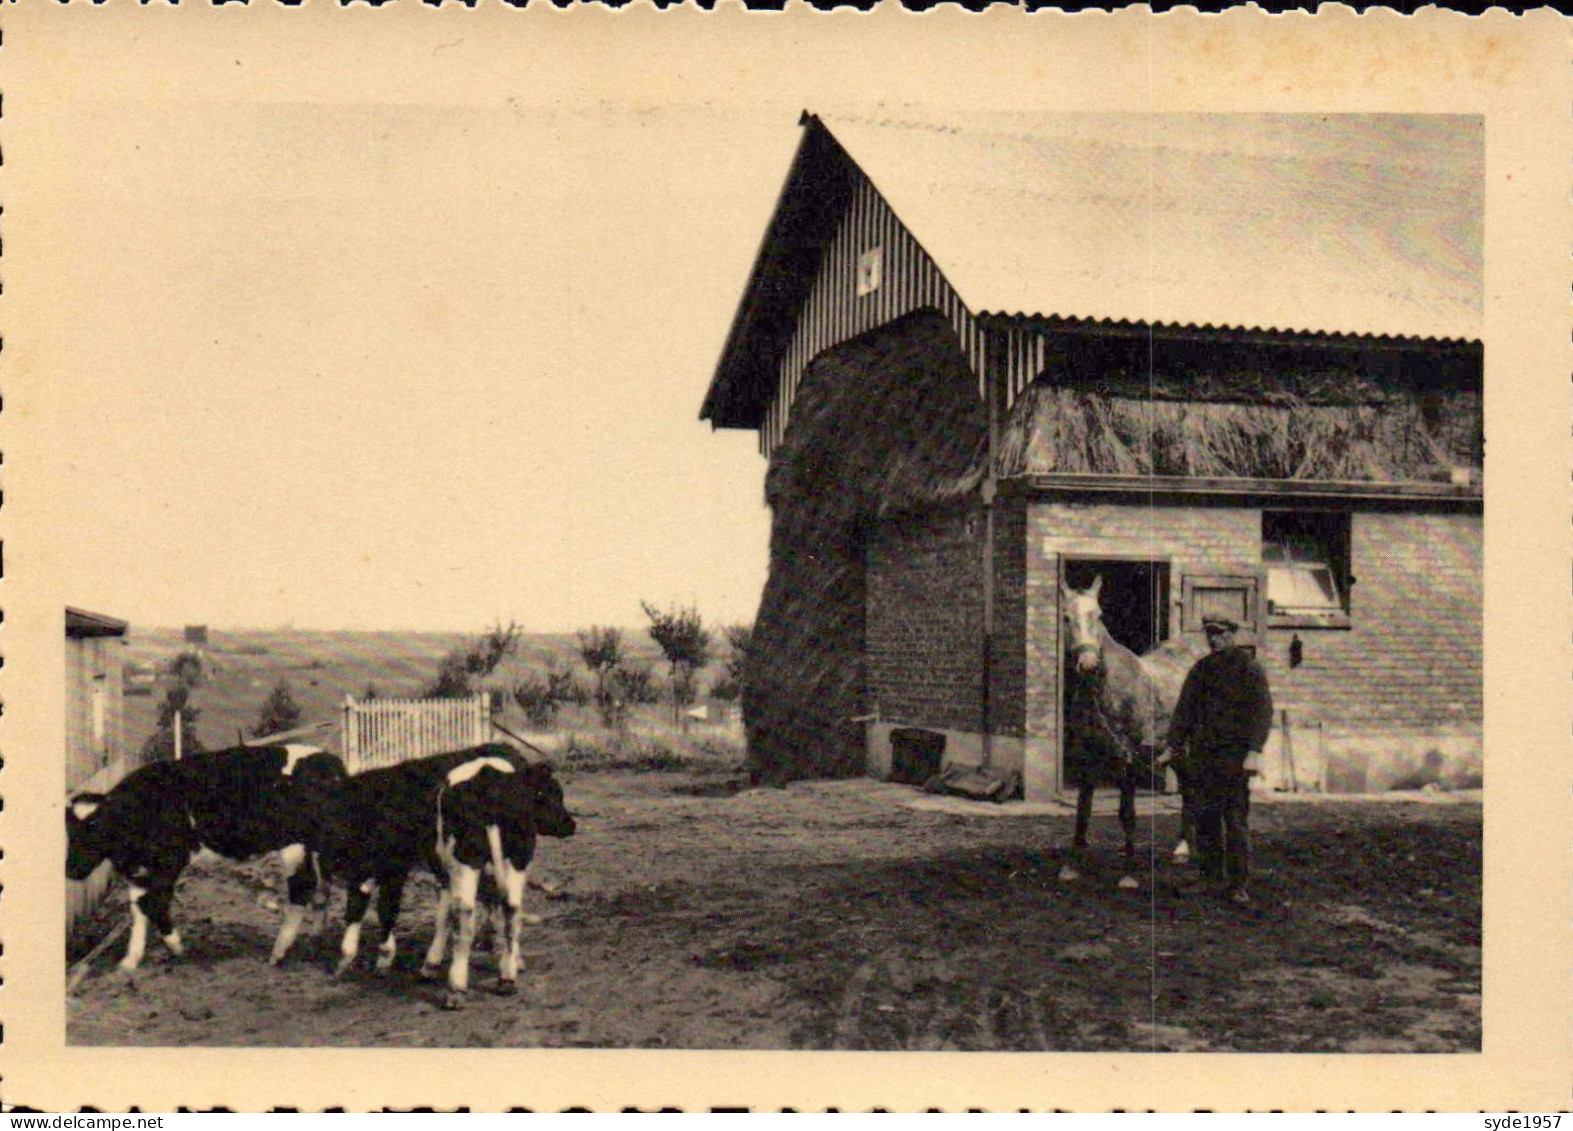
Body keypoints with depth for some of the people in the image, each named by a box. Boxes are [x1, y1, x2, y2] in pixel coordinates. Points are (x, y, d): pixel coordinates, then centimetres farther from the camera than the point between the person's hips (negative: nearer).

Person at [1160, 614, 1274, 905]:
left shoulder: (1249, 668, -3)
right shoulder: (1200, 669, 14)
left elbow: (1263, 710, -11)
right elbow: (1184, 710, 17)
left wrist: (1255, 751, -21)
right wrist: (1173, 745, 9)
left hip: (1234, 755, -5)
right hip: (1201, 755, 5)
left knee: (1236, 820, -6)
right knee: (1203, 818, 7)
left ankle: (1238, 885, -2)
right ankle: (1210, 877, 19)